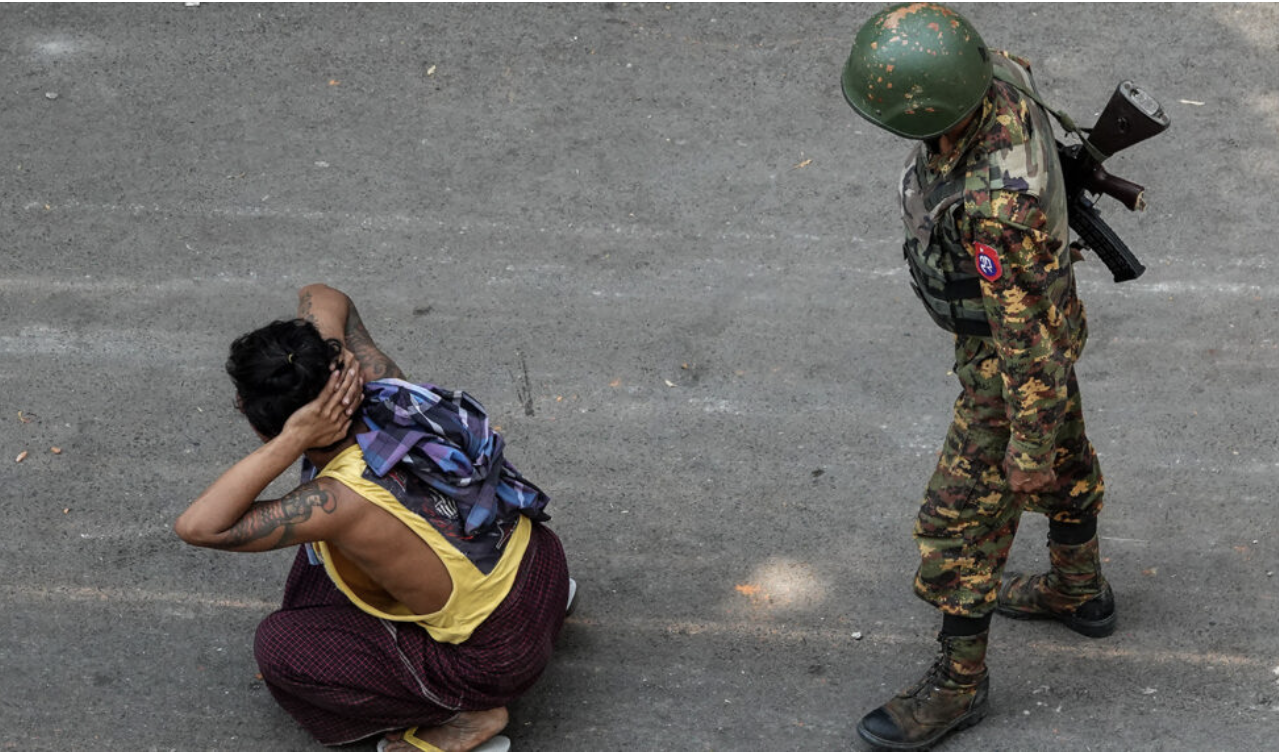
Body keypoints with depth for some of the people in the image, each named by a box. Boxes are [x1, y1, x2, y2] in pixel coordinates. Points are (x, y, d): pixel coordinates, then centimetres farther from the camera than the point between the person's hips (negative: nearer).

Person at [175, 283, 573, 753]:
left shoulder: (344, 502, -32)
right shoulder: (382, 389, -13)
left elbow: (198, 527, -36)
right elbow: (322, 298, 4)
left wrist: (292, 440, -38)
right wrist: (325, 361, -17)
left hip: (499, 655, -7)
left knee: (280, 647, -4)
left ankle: (464, 717, 2)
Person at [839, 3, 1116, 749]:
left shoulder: (995, 202, -46)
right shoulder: (997, 74, -22)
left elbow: (1028, 333, -33)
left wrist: (1030, 449, -20)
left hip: (1018, 354, -8)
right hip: (1024, 304, 8)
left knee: (961, 520, 7)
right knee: (1064, 459, 29)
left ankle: (959, 681, 28)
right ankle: (1080, 591, 54)